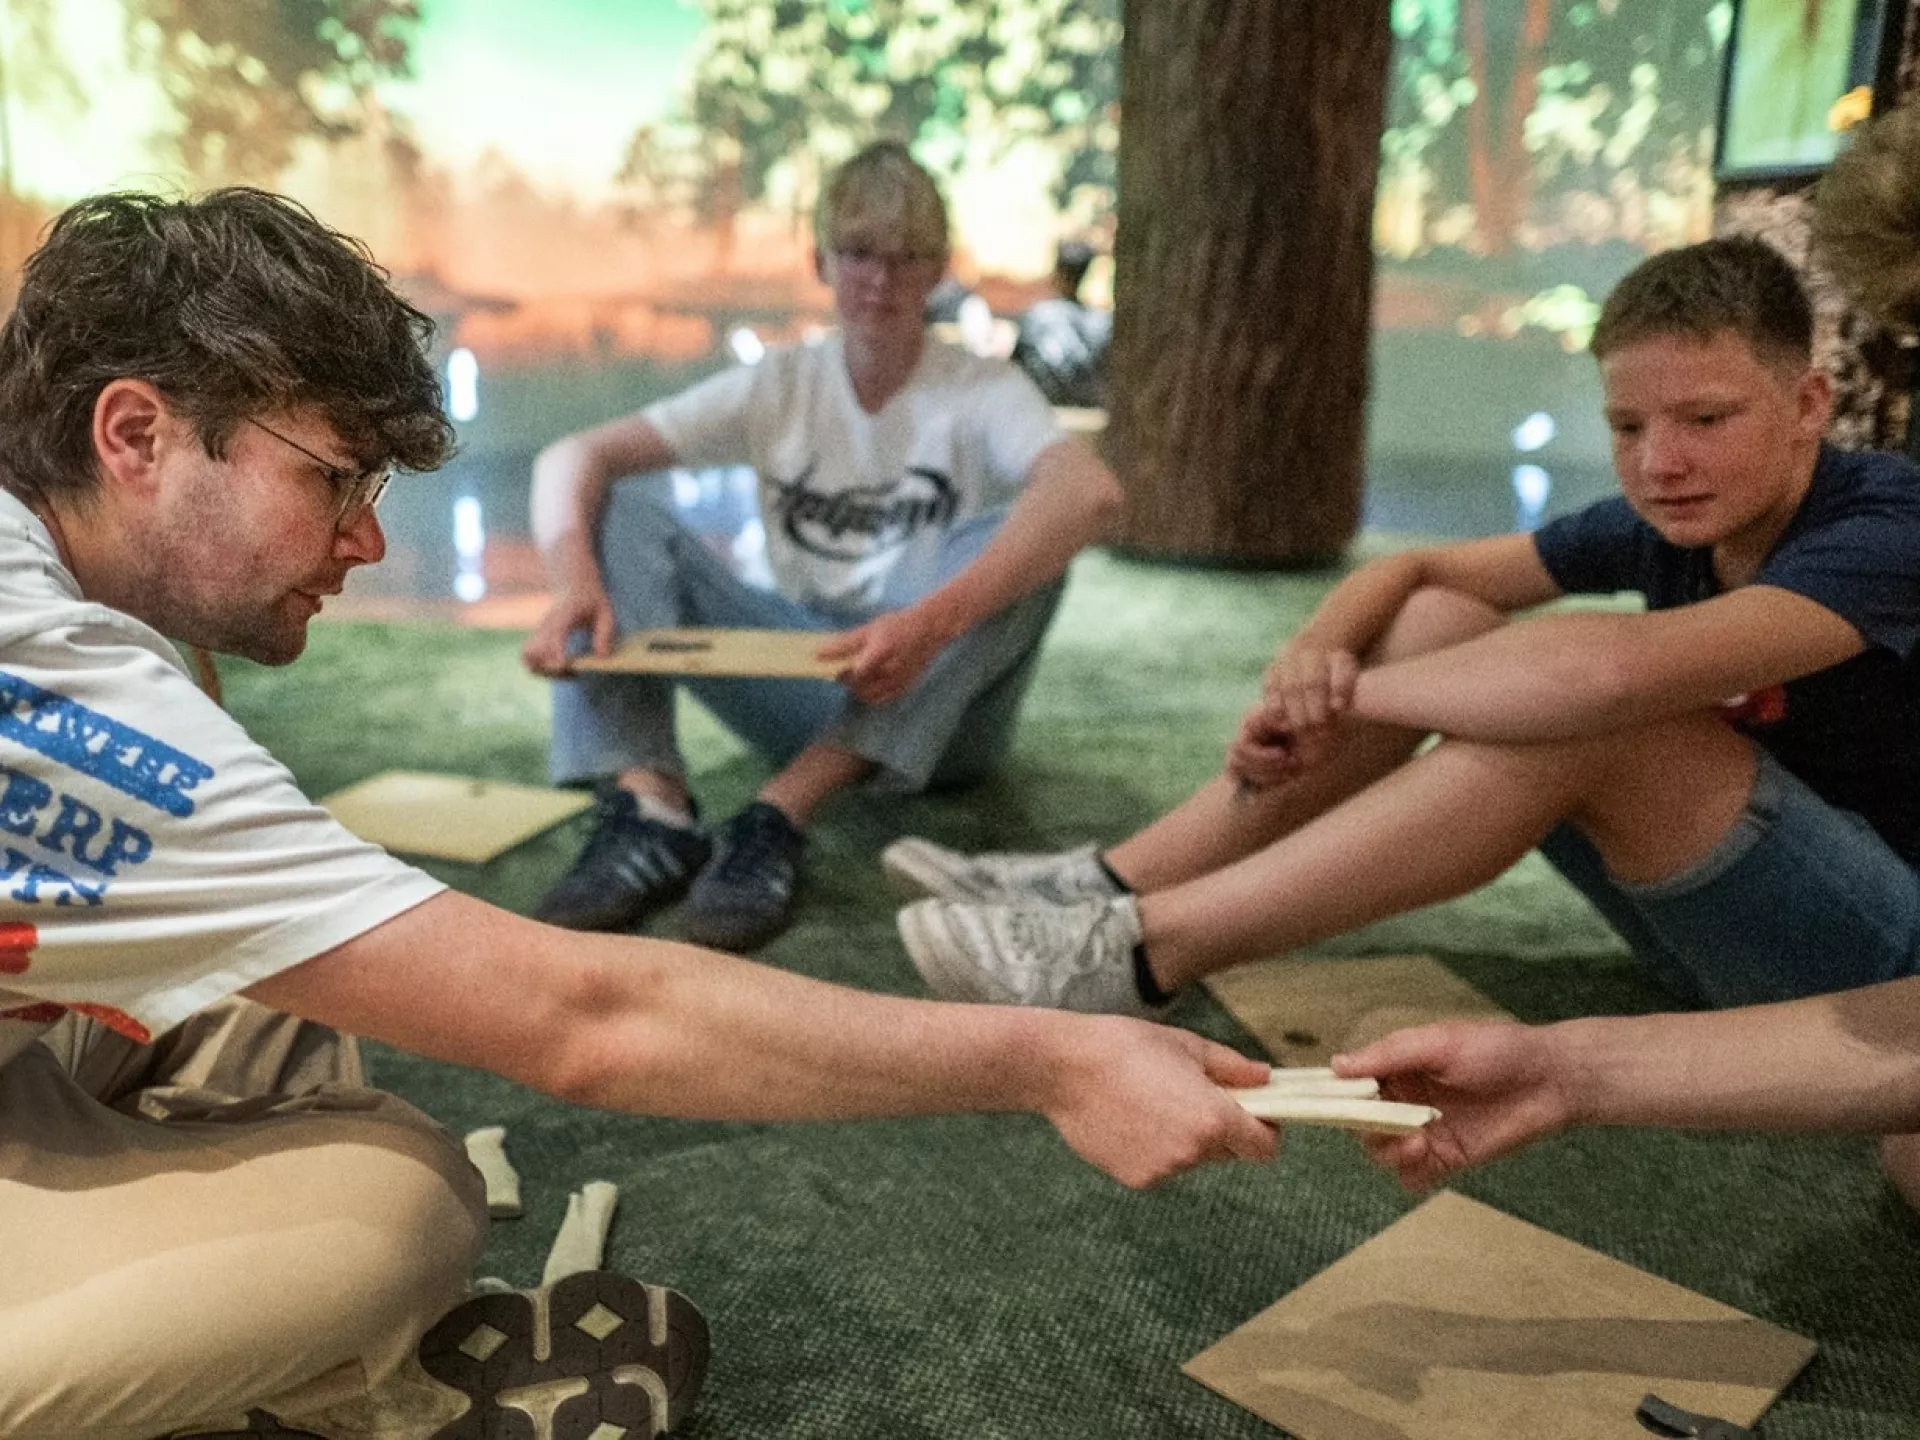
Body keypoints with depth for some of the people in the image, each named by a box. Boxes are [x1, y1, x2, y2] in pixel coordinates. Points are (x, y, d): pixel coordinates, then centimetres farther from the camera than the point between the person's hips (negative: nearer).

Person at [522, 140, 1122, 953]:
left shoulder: (980, 392, -5)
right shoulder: (778, 389, 4)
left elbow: (1091, 492, -29)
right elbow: (573, 456, -7)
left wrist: (935, 620, -44)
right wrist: (574, 579, -30)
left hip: (939, 710, -2)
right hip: (804, 687, 3)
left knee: (1018, 537, -30)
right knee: (616, 516, -12)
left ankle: (780, 816, -38)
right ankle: (649, 810, -36)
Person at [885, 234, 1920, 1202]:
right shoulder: (1669, 520, -1)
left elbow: (1617, 669, -42)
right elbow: (1411, 569, 1)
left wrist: (1349, 694, -29)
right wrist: (1316, 652, -22)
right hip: (1734, 922, 7)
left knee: (1588, 708, -35)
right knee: (1437, 619, -6)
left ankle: (1142, 946, -31)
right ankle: (1112, 883, -12)